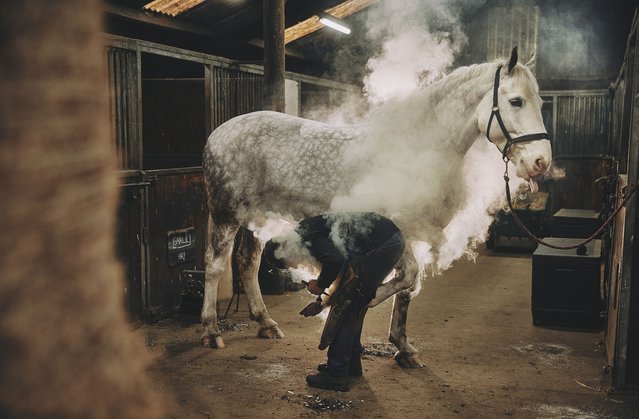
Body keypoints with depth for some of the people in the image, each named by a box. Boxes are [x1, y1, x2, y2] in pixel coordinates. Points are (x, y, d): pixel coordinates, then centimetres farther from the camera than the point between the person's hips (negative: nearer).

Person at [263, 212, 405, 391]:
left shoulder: (305, 234, -11)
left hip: (382, 245, -10)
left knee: (344, 305, -5)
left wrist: (321, 285, -6)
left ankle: (336, 374, -2)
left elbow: (335, 261, -24)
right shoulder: (313, 227, 18)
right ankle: (352, 362, 29)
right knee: (354, 304, 18)